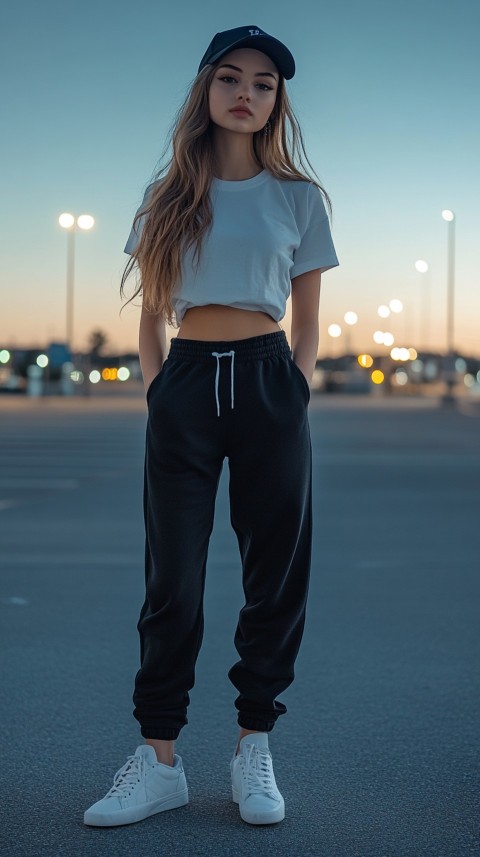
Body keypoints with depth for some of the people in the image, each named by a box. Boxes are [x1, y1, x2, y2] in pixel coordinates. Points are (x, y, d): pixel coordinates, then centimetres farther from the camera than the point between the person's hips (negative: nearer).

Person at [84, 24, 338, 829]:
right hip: (186, 386, 0)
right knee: (172, 575, 1)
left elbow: (307, 319, 9)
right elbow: (150, 316, 11)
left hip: (268, 382, 0)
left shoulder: (299, 198, 8)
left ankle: (254, 749, 14)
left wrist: (297, 392, -3)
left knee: (275, 572, 2)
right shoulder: (168, 196, 10)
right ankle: (160, 757, 7)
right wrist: (157, 393, 0)